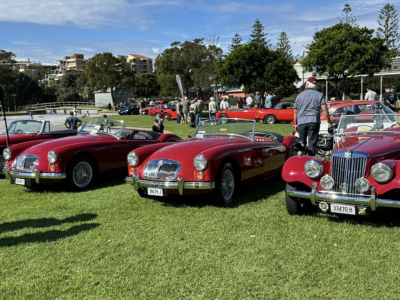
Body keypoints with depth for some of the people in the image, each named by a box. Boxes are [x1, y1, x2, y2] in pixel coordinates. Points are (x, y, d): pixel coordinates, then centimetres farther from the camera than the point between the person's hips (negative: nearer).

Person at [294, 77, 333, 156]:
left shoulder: (299, 95, 11)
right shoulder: (319, 95, 4)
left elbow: (295, 112, 12)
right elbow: (324, 110, -4)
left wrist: (295, 124, 20)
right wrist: (329, 122, 1)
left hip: (301, 122, 2)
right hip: (314, 121, -2)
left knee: (302, 143, 11)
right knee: (312, 143, 0)